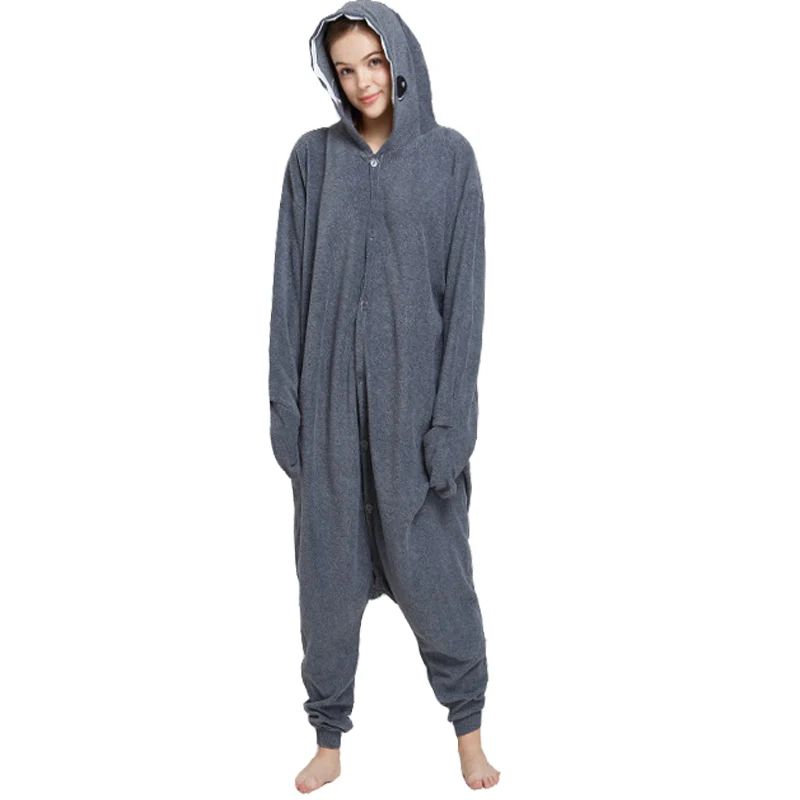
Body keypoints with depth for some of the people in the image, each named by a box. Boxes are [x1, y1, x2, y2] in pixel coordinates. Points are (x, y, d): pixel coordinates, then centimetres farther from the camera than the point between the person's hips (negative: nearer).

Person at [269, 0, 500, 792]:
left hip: (415, 388, -2)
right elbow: (291, 284, 4)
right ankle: (330, 737, 24)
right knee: (327, 569, 7)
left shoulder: (449, 156, -1)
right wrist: (284, 401, -2)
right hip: (331, 393, 2)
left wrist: (452, 415, -11)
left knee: (433, 568, 3)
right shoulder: (313, 156, 5)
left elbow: (465, 288, -5)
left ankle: (468, 727, 25)